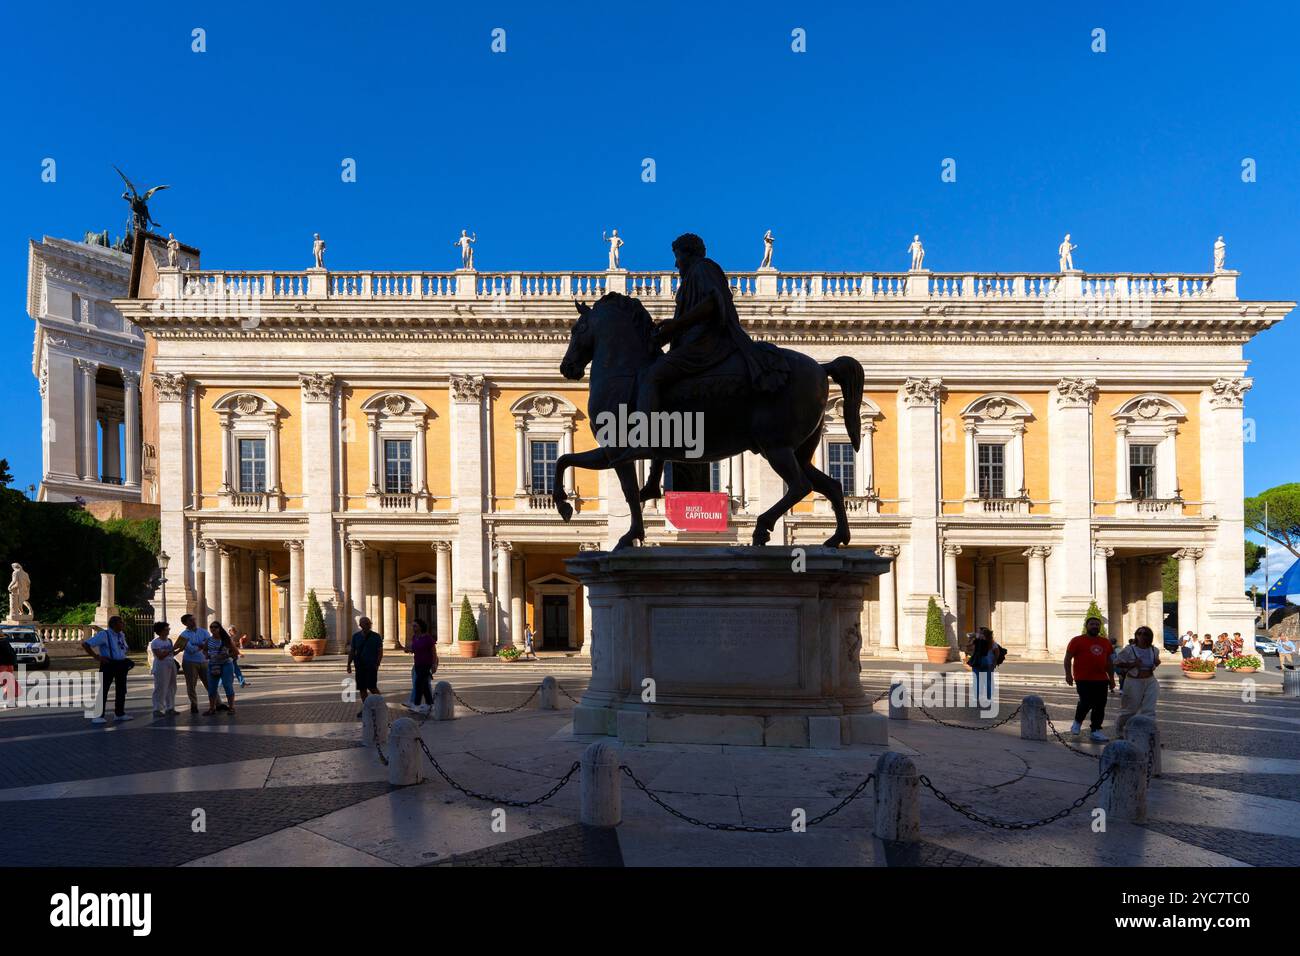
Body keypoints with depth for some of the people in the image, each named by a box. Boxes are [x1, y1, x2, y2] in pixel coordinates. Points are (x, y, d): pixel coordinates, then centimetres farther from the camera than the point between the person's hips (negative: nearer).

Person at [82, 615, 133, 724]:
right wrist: (96, 657, -19)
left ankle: (119, 713, 22)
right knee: (103, 690, -6)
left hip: (121, 664, 8)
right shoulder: (104, 635, -11)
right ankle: (98, 716, -1)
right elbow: (85, 644, -16)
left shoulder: (122, 635, 12)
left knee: (121, 690, 12)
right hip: (108, 665, -8)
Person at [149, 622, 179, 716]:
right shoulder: (155, 642, -8)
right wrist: (172, 649, -18)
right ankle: (157, 709, 1)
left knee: (171, 687, 6)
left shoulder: (169, 640, 13)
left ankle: (170, 708, 13)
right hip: (161, 667, -7)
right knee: (160, 689, -5)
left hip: (171, 665, 7)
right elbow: (160, 656, -17)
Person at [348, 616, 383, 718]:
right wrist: (349, 664, 6)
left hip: (371, 666, -4)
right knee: (362, 688, 6)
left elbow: (380, 652, -1)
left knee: (372, 687, -12)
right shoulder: (356, 636, 9)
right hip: (359, 666, 4)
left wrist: (377, 664, -11)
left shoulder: (376, 636, 0)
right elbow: (352, 652, 13)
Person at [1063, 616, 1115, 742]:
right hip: (1083, 679, -5)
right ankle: (1077, 722, 16)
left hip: (1101, 680, 5)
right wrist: (1068, 674, -10)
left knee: (1100, 706, 3)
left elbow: (1109, 662, 21)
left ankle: (1096, 731, 12)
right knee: (1086, 702, -11)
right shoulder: (1077, 641, -2)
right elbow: (1068, 658, -2)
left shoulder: (1105, 642, 14)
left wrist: (1111, 678, 19)